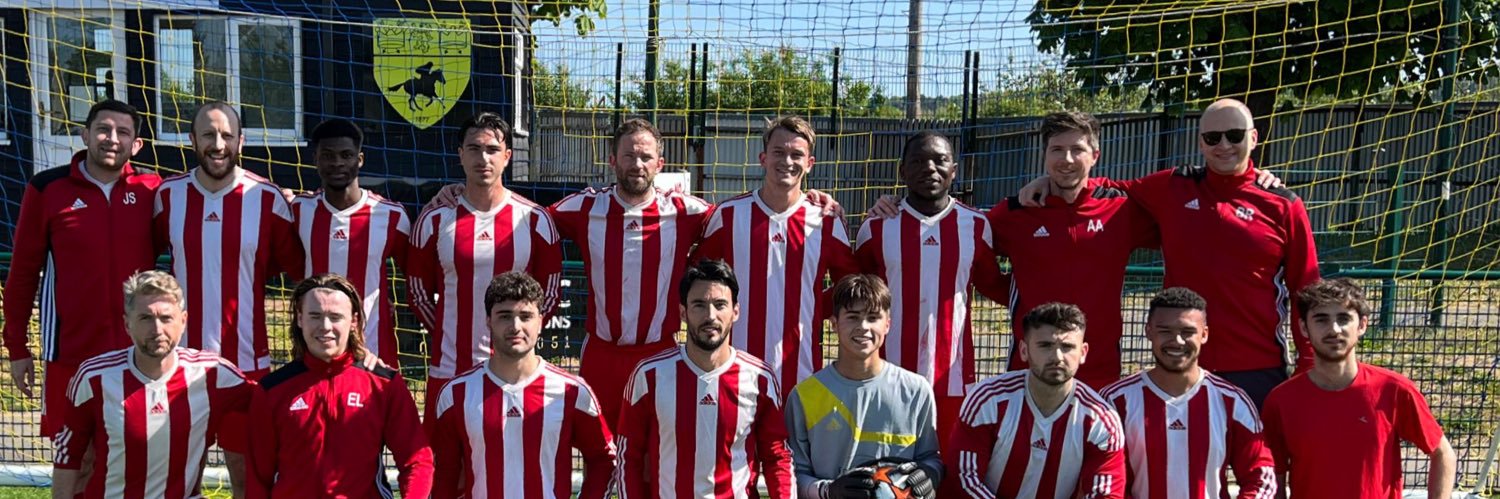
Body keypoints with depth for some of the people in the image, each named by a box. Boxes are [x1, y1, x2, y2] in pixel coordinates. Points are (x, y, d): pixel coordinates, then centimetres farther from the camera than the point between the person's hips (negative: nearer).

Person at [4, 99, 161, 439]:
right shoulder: (48, 188, -1)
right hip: (69, 353, -1)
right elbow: (23, 271, 3)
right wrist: (17, 348, 4)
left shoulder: (151, 190, 1)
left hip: (138, 353, 1)